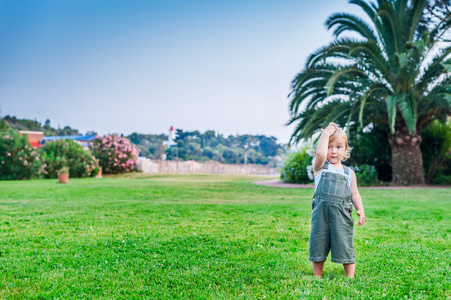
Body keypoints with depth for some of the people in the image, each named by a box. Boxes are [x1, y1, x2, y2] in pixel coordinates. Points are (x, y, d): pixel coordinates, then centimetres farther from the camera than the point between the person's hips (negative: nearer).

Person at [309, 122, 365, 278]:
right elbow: (320, 154, -16)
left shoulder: (349, 173, 16)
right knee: (318, 246, 6)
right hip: (321, 213, -1)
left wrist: (360, 209, 1)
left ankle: (350, 277, 16)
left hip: (342, 214, 1)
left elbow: (354, 194, 17)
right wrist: (326, 134, -6)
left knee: (345, 246, 1)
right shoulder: (320, 167, 6)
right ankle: (317, 277, 21)